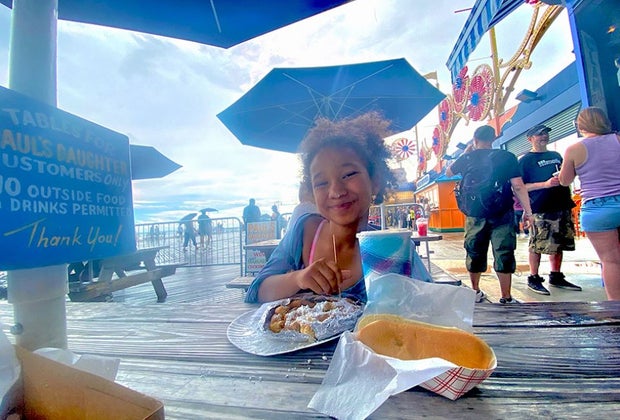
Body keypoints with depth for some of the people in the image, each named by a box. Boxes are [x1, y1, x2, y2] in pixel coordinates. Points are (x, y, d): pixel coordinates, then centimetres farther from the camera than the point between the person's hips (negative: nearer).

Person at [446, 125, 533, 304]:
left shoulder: (467, 158, 1)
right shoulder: (507, 157, -4)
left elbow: (448, 173, 19)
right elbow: (518, 186, -9)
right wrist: (527, 211, -2)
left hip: (475, 214, 2)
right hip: (502, 214, -2)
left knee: (475, 253, 12)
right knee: (504, 254, 4)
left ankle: (475, 292, 23)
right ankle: (506, 298, 9)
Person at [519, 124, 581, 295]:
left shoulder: (556, 155, 19)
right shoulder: (525, 160, -1)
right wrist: (546, 184, -17)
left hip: (562, 206, 7)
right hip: (541, 210, -7)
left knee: (559, 244, 11)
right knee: (538, 245, -7)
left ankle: (556, 277, 23)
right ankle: (533, 279, 4)